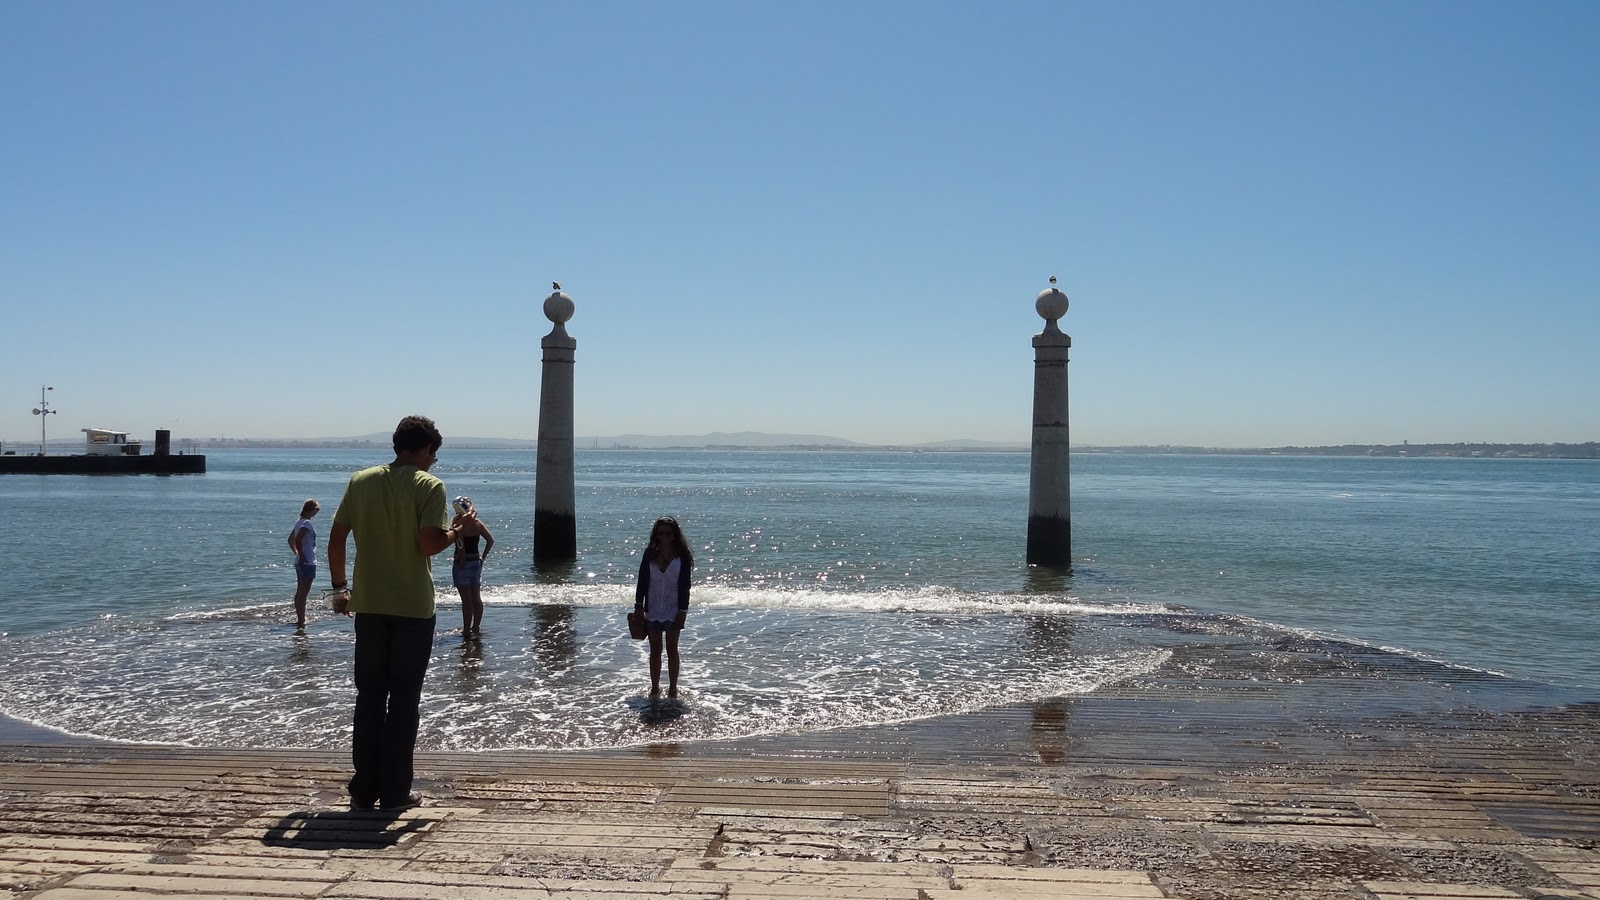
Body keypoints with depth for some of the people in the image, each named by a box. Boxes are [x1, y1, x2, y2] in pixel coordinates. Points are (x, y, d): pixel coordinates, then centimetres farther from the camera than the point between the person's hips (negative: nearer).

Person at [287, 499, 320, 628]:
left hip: (300, 562, 10)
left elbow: (291, 540, 23)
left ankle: (300, 619, 21)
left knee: (300, 592, 14)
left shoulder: (300, 522, 13)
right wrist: (302, 557, -20)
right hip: (308, 562, -10)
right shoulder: (306, 523, -16)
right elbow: (298, 541, -26)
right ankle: (301, 621, -8)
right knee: (303, 593, -8)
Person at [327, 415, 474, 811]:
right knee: (404, 700, 6)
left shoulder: (361, 481, 5)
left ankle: (363, 790, 16)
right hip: (413, 608, -4)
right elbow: (429, 544, -18)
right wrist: (458, 529, 1)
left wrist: (339, 587, 15)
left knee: (368, 697, 13)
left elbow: (336, 538, 5)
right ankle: (394, 792, 10)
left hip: (368, 605, 4)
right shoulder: (429, 486, -8)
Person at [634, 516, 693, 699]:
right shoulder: (650, 553, 0)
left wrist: (682, 610, -11)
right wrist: (638, 606, 0)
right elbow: (642, 581, 2)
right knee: (655, 650, 10)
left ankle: (672, 688, 15)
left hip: (673, 610, -2)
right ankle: (654, 687, 20)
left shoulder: (682, 556, -7)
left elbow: (685, 585, -7)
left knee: (672, 649, 6)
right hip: (653, 610, 2)